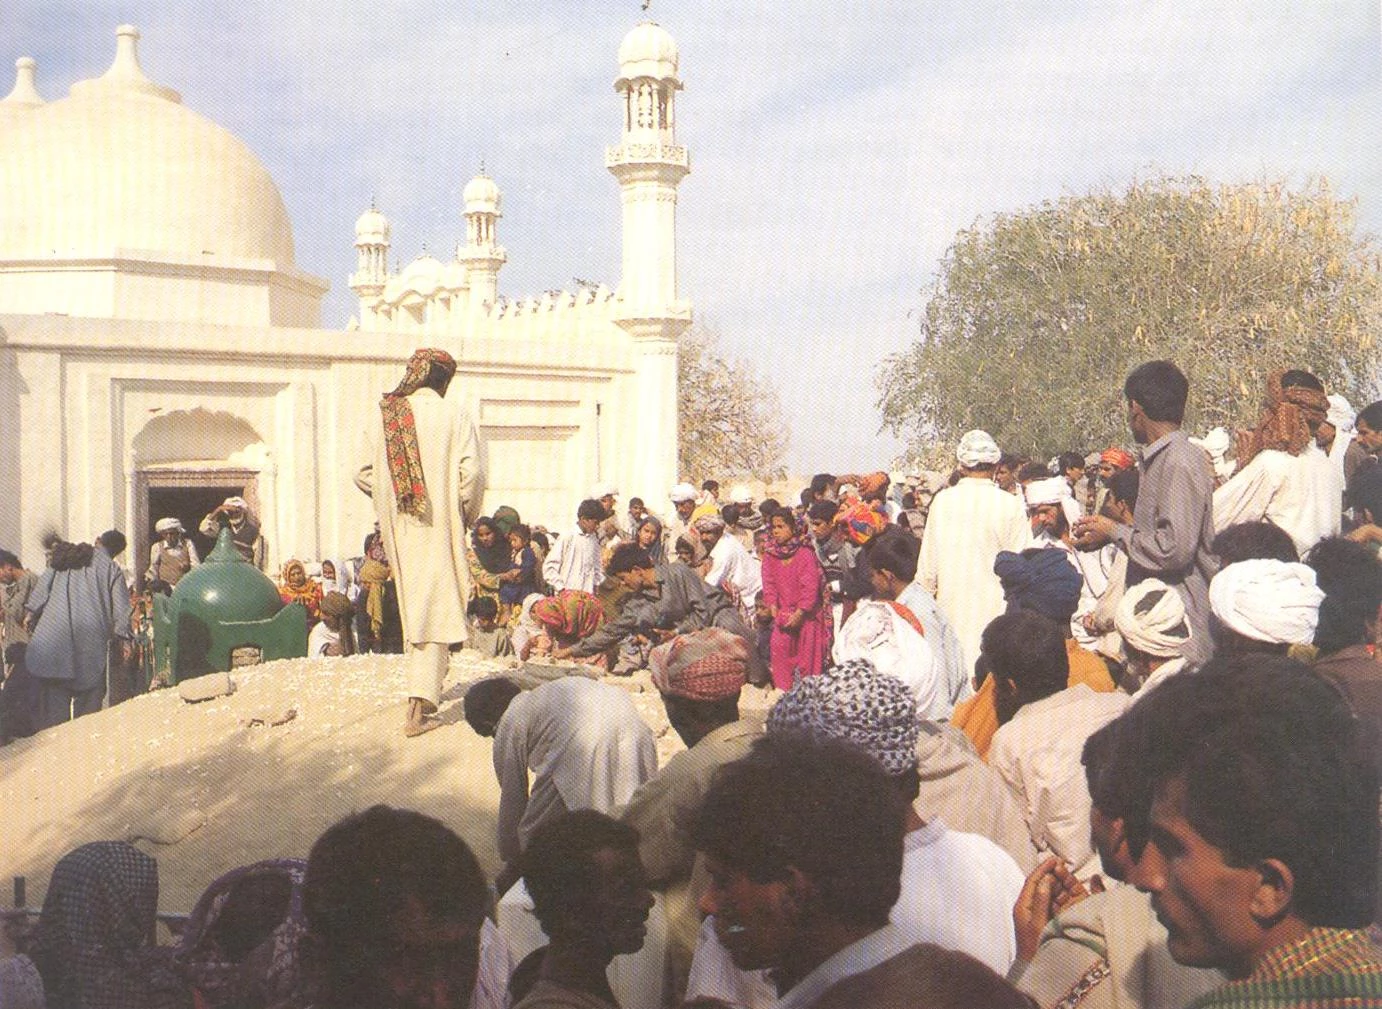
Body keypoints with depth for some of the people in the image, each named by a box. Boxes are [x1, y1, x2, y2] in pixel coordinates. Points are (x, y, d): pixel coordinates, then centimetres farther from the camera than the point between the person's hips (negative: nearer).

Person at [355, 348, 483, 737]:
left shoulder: (383, 417, 4)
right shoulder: (453, 414, -7)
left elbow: (366, 475, 3)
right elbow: (469, 474, -14)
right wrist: (466, 515, 2)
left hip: (398, 530, 5)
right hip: (439, 527, -4)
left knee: (413, 606, 20)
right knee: (437, 609, -4)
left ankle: (425, 690, 33)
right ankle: (418, 708, -13)